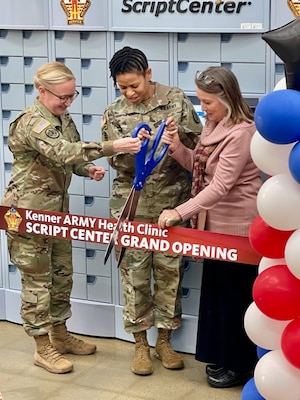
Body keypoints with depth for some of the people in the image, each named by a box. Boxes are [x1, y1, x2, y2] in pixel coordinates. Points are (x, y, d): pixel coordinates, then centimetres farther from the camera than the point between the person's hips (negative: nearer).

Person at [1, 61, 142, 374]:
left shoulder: (62, 117, 7)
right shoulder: (32, 123, -22)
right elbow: (63, 152, -37)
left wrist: (88, 169, -4)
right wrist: (113, 147, -42)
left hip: (56, 209, 9)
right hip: (28, 211, -9)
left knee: (62, 274, 16)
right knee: (37, 280, 1)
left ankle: (60, 336, 31)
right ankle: (43, 349, 12)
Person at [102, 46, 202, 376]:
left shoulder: (177, 100, -2)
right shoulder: (114, 113, 0)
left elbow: (198, 146, 1)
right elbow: (119, 163, 1)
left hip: (171, 201, 0)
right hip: (132, 204, 0)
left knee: (169, 271, 7)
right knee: (134, 274, 4)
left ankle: (164, 340, 22)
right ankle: (140, 344, 18)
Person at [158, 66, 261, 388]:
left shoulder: (241, 133, -23)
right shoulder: (213, 125, 7)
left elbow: (220, 185, -28)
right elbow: (199, 167, 11)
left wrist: (179, 213, -30)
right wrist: (176, 146, -7)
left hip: (236, 227, -9)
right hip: (216, 223, 9)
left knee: (235, 295, 3)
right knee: (216, 291, 17)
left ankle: (240, 365, 18)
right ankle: (222, 356, 32)